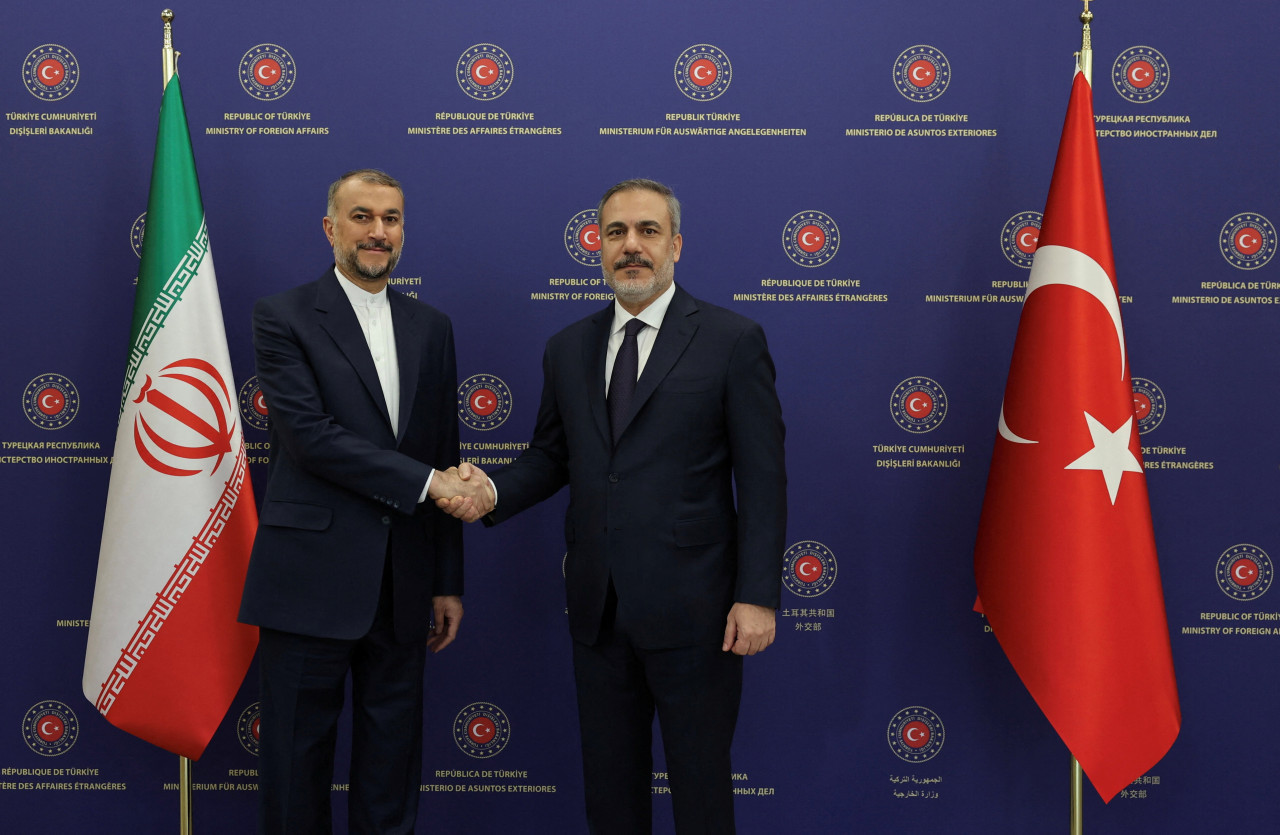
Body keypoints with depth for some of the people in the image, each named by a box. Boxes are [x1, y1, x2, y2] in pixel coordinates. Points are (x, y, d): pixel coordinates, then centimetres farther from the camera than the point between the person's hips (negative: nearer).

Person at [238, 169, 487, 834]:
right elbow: (310, 435, -14)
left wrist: (448, 581, 11)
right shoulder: (283, 317, -1)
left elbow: (445, 459, 13)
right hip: (310, 578, -4)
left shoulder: (431, 328, 13)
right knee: (297, 761, 5)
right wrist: (425, 481, -15)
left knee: (392, 761, 11)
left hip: (402, 586, 4)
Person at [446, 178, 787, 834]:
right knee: (608, 782, 15)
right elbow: (550, 456, 15)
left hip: (691, 606, -4)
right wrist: (493, 492, -6)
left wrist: (757, 597, -13)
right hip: (598, 607, 5)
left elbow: (762, 478, -7)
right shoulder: (568, 349, 10)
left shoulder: (732, 341, -5)